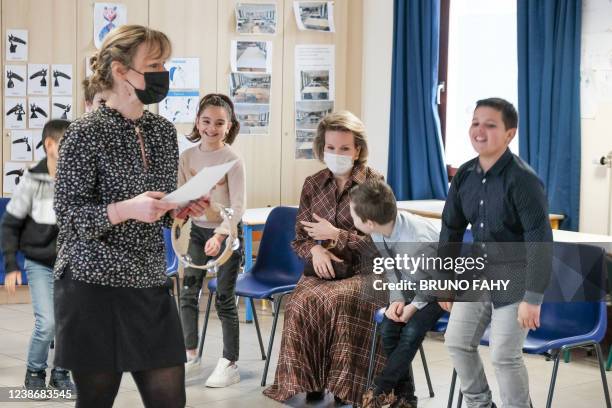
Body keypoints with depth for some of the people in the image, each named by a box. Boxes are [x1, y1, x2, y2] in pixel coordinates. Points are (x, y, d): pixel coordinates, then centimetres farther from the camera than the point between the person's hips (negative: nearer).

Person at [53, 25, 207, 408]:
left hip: (152, 284, 6)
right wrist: (127, 209, -27)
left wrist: (183, 208, -4)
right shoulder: (86, 132, -10)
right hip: (94, 285, -6)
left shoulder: (164, 131, 9)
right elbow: (68, 217, -13)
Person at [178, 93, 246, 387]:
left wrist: (219, 235, -28)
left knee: (224, 300, 0)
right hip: (197, 230, 5)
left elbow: (238, 206, -18)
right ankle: (190, 352, 29)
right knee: (187, 293, 11)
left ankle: (229, 364, 10)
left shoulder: (233, 160, -14)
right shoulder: (187, 157, -1)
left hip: (227, 233, -5)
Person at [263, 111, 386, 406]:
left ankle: (343, 384, -19)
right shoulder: (313, 185, 9)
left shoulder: (372, 184, -3)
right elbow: (299, 239, 13)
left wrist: (335, 234, -14)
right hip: (323, 270, 4)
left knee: (338, 301, -35)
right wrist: (315, 250, -10)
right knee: (300, 303, -29)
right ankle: (308, 380, -15)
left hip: (363, 272, -3)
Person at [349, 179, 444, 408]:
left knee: (412, 331, -23)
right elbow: (390, 268, -1)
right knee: (388, 329, -12)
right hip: (411, 287, 6)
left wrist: (416, 305, -24)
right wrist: (397, 298, -15)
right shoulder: (379, 230, -17)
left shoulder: (419, 242, -38)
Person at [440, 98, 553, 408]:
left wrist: (533, 298, -25)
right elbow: (451, 227, 10)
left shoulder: (523, 180, -23)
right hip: (477, 270, 7)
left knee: (504, 355, -5)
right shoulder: (465, 175, -2)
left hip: (515, 276, -7)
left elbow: (540, 241, -24)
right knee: (457, 341, 11)